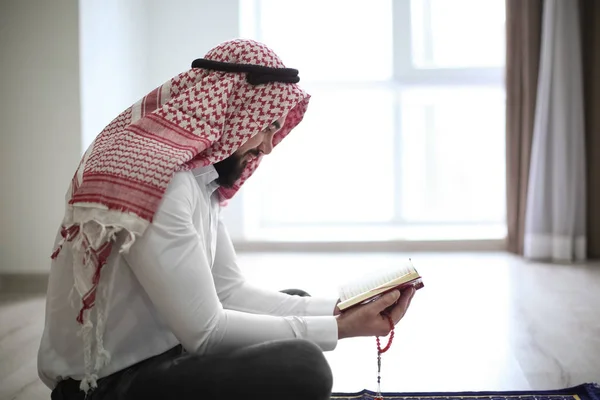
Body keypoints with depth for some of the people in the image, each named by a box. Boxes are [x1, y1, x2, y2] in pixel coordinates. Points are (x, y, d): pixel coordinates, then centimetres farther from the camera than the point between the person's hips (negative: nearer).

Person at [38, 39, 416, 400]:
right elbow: (205, 330, -24)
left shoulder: (198, 169, 6)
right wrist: (340, 328, -18)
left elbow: (230, 290, 5)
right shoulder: (154, 170, -25)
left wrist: (338, 310, -2)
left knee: (296, 302, 16)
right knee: (301, 366, -27)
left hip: (163, 354, 10)